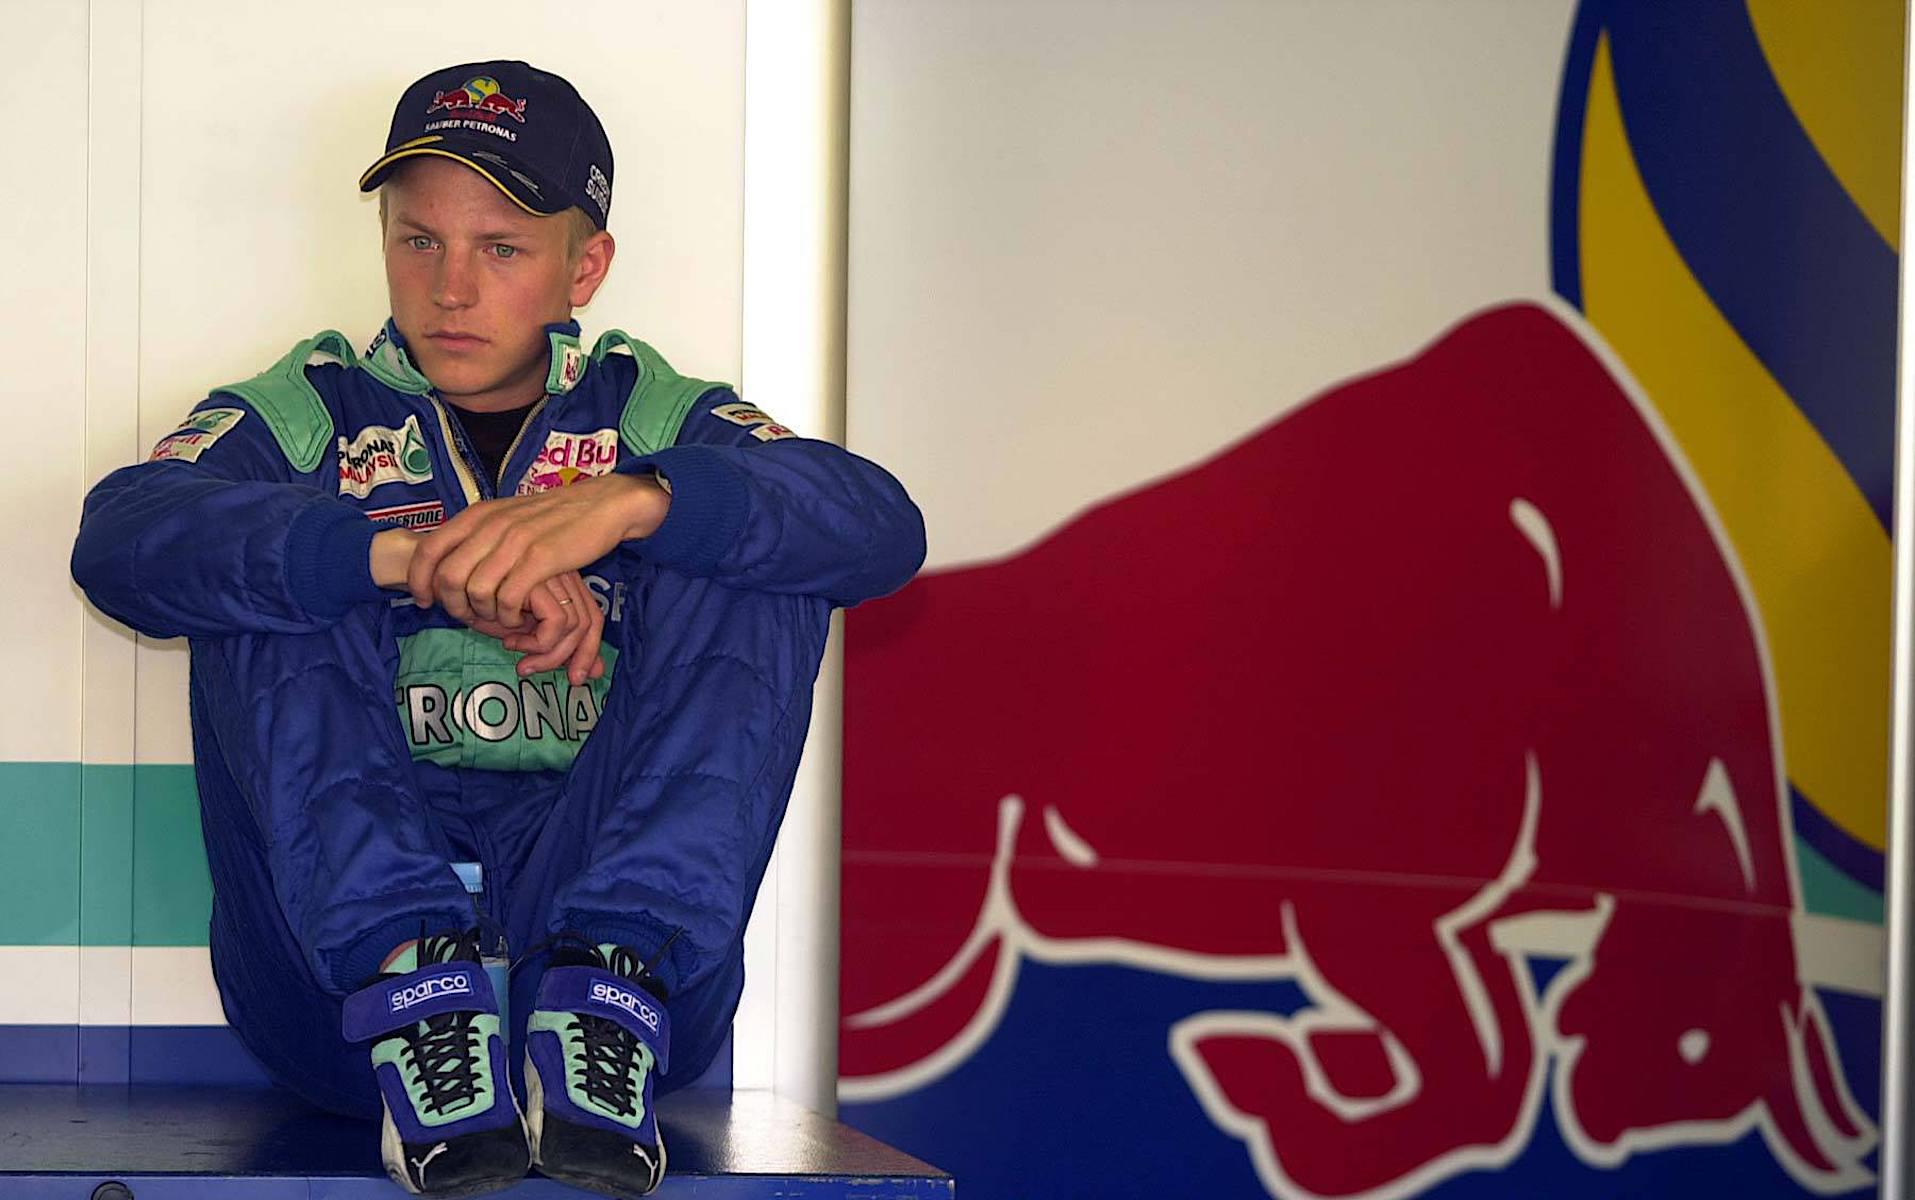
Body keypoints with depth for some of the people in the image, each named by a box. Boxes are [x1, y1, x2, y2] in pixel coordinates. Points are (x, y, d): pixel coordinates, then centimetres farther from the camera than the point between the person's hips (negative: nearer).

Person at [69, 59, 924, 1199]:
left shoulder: (650, 416, 17)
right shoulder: (312, 412, 16)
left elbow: (882, 527, -5)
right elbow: (123, 536, -9)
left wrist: (625, 504, -24)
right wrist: (413, 556, -24)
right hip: (332, 968, 0)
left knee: (745, 555, -11)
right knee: (282, 562, -13)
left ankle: (603, 992, -32)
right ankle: (412, 987, -34)